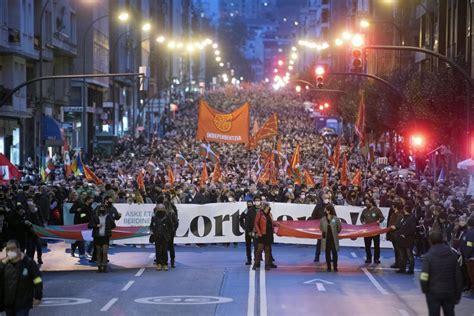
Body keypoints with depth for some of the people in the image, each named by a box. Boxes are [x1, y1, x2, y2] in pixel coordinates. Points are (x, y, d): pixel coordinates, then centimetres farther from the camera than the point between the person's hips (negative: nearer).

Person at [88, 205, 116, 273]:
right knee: (98, 253, 7)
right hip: (97, 237, 1)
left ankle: (104, 267, -5)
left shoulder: (108, 217, 3)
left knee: (105, 252, -10)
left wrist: (107, 228, 0)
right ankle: (99, 267, 15)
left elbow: (113, 225, 13)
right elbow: (89, 225, 1)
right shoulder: (94, 217, 2)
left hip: (105, 237, -1)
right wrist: (96, 226, -12)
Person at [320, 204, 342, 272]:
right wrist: (323, 232, 9)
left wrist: (335, 233, 6)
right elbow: (320, 227, 16)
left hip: (334, 239, -2)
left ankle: (335, 267, 9)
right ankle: (328, 267, 13)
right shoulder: (323, 219, 1)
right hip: (326, 239, 2)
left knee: (334, 253, 2)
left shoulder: (336, 219, -7)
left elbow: (339, 227, 2)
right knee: (327, 253, 6)